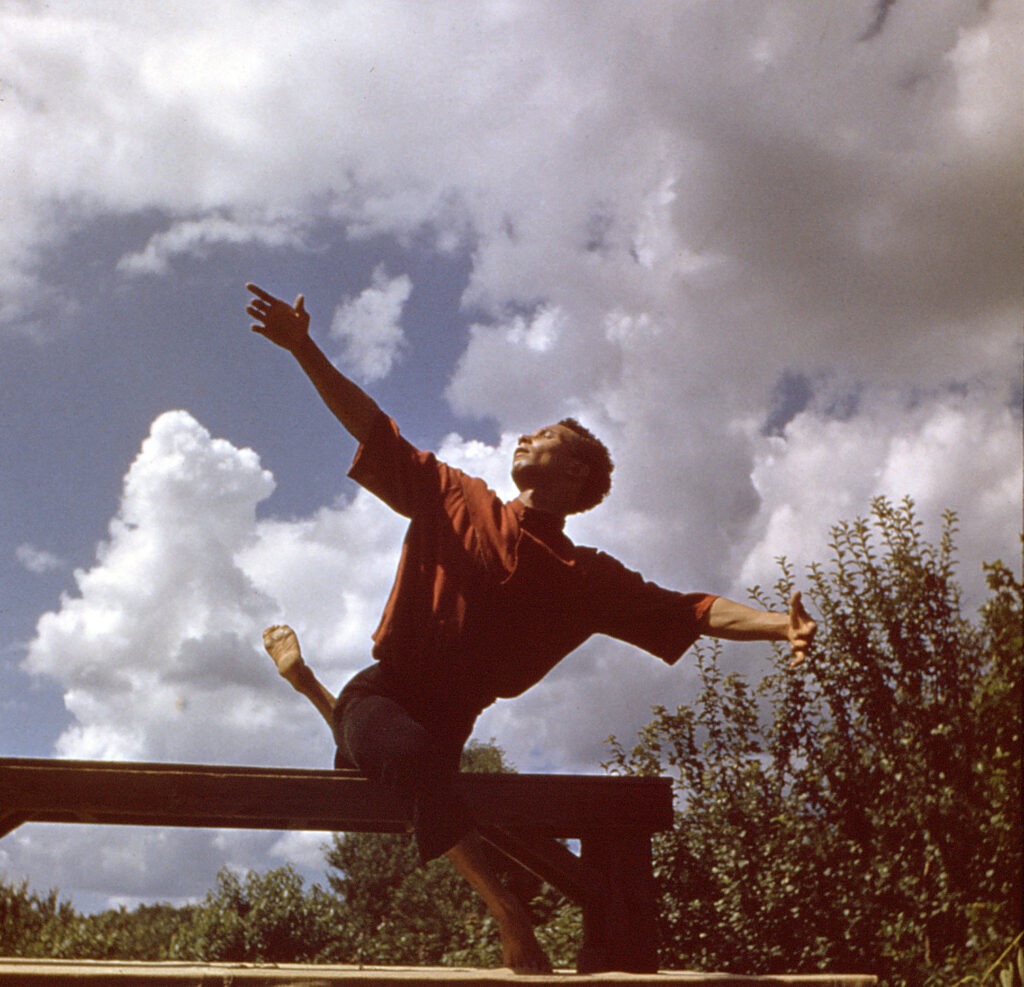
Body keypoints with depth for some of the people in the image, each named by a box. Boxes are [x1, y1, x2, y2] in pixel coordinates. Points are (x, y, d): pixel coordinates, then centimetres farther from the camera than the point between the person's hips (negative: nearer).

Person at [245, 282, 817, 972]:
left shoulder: (586, 578, 3)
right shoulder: (455, 501, 5)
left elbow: (688, 611, -6)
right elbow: (373, 427, 2)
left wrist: (780, 626, -22)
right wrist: (304, 350, -8)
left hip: (447, 724, 3)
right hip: (382, 695, -2)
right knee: (416, 753, -34)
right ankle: (509, 915, -25)